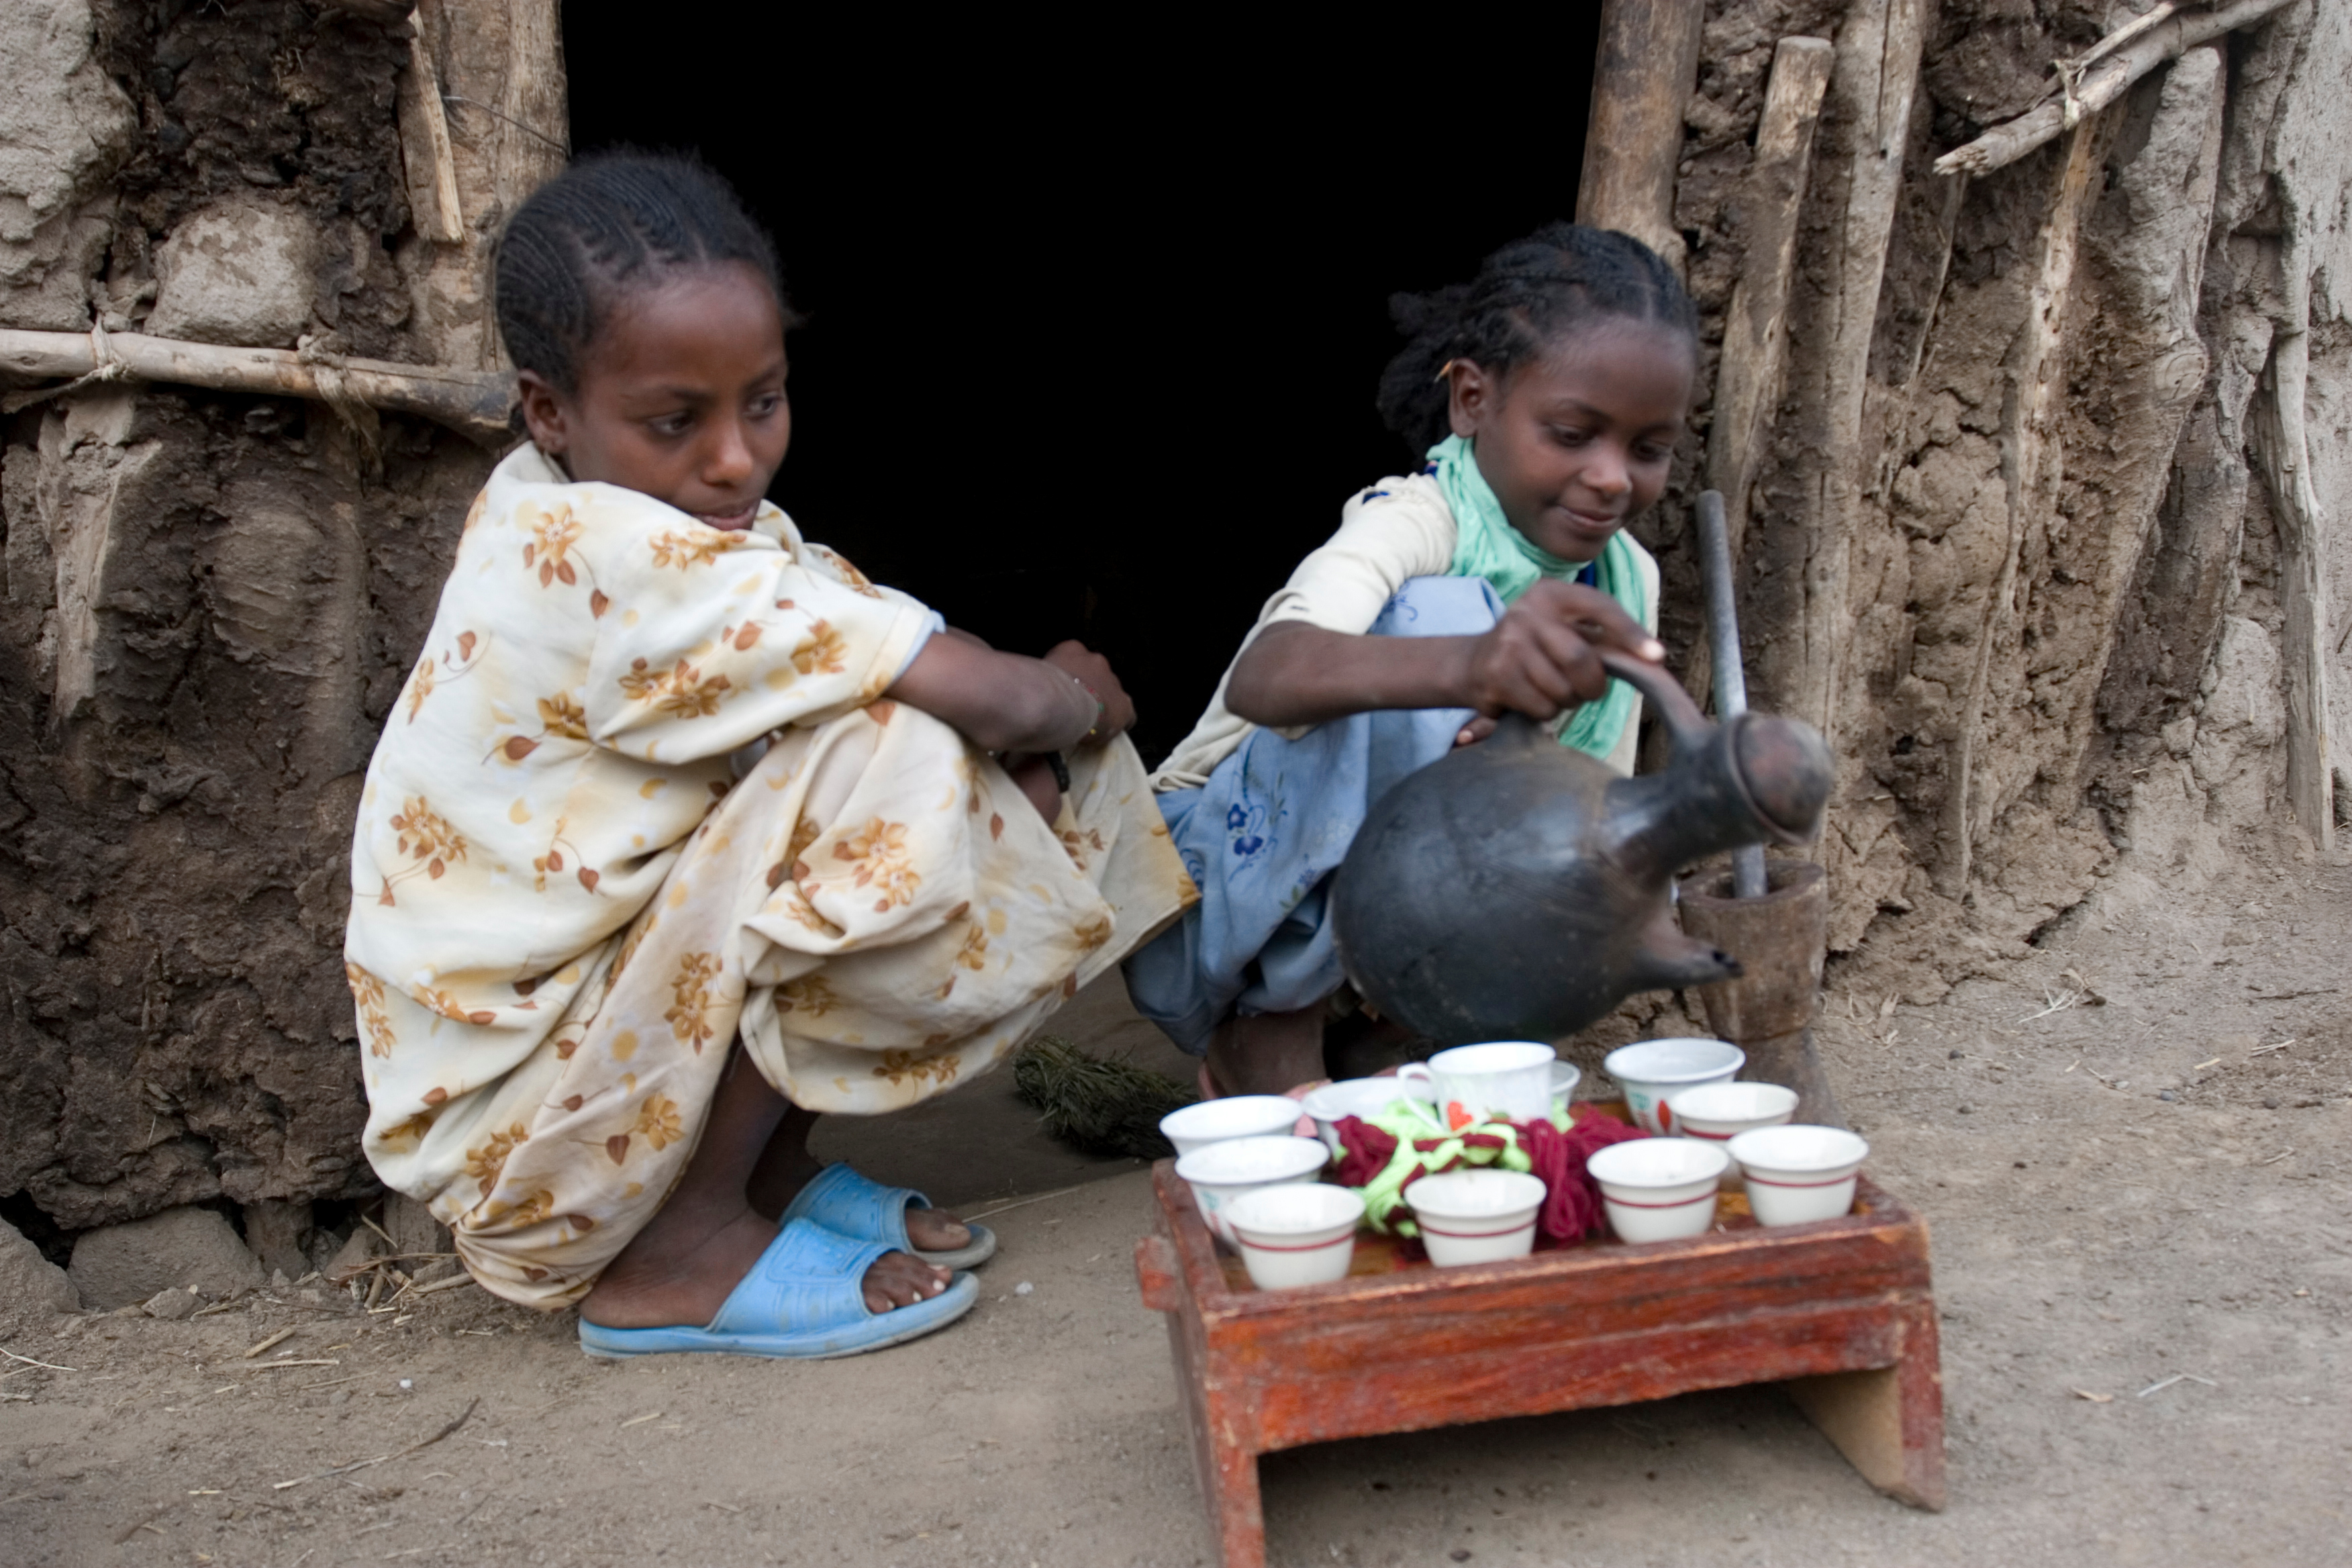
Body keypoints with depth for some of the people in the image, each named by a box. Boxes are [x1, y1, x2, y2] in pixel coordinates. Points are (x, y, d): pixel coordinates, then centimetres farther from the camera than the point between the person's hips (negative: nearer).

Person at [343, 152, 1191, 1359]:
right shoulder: (604, 558, -27)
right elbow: (993, 698, -29)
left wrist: (1046, 703, -22)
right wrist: (1080, 702, -8)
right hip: (509, 1139, -9)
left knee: (1024, 780, 1)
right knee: (890, 759, -26)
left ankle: (766, 1164, 7)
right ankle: (680, 1247, -12)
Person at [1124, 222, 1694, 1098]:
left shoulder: (1627, 580, -2)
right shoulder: (1417, 522, -23)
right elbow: (1263, 679, -45)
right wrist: (1468, 664, -66)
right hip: (1207, 901, -7)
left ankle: (1366, 1027, 0)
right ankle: (1273, 1030, -18)